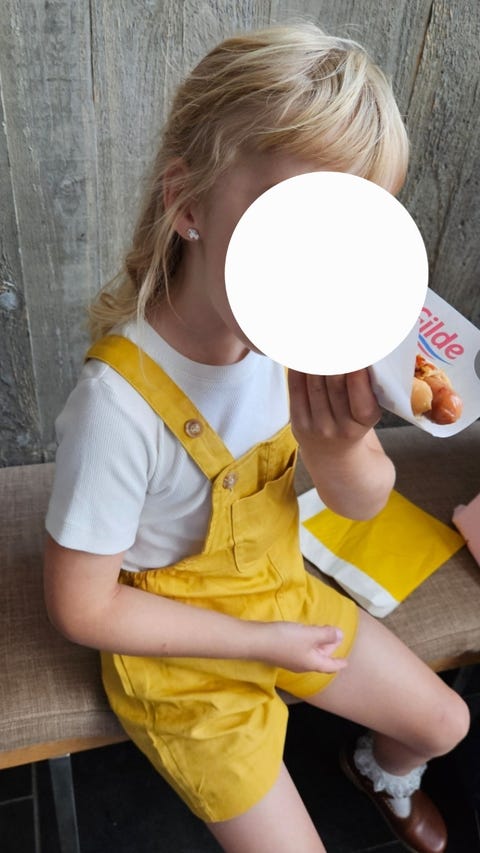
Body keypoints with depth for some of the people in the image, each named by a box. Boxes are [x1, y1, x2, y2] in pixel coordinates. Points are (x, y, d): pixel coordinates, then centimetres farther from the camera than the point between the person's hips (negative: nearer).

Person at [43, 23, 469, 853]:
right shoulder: (120, 402, -35)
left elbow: (363, 501, -8)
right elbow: (82, 607, -22)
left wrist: (339, 447, -33)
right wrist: (260, 641, -16)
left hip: (282, 592, 6)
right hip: (183, 653, -5)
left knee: (445, 722, 21)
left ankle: (380, 773, 58)